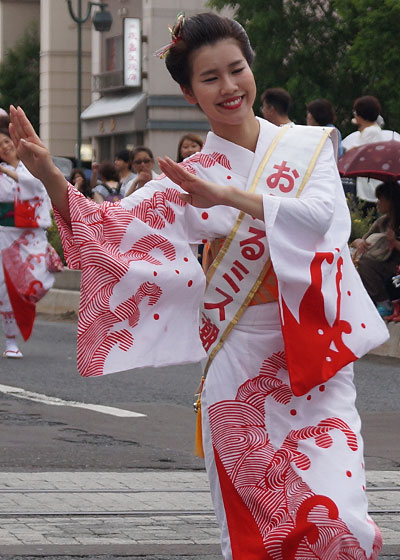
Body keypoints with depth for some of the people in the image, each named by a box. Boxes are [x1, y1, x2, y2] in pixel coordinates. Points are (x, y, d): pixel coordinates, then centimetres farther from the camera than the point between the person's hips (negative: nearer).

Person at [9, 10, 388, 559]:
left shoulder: (309, 144, 5)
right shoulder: (190, 179, 4)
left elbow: (320, 212, -14)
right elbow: (110, 230, -7)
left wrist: (227, 196, -24)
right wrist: (50, 175, -24)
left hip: (316, 353, 0)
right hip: (242, 364, 0)